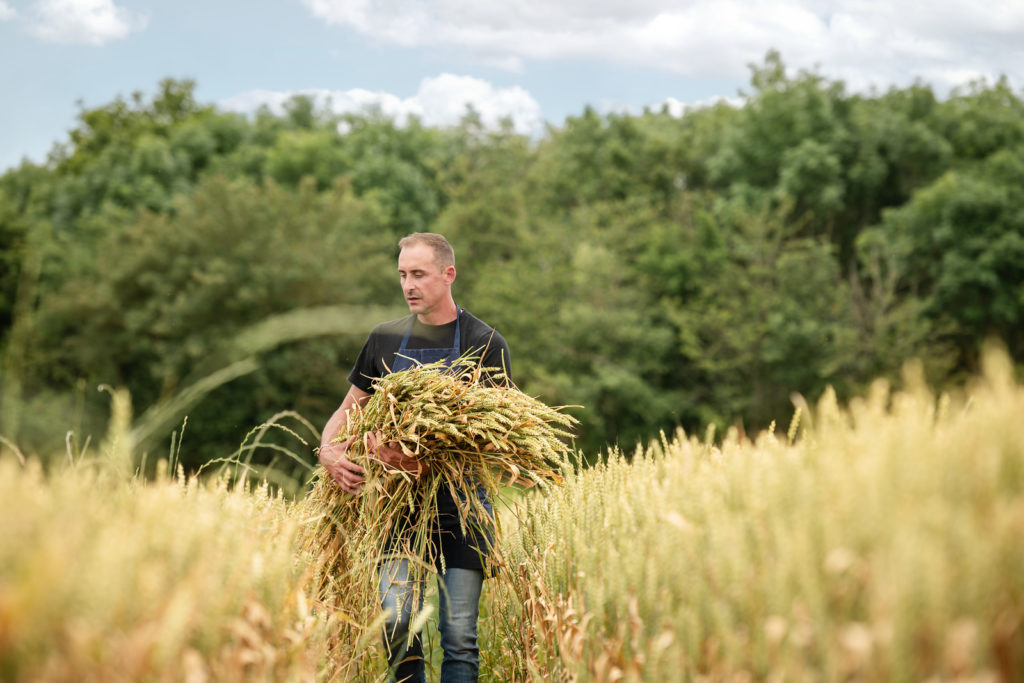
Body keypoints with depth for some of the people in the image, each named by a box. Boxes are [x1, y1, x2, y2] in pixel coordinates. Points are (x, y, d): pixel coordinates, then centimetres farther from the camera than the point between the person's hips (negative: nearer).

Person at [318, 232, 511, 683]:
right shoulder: (385, 340, 12)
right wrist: (328, 451, -5)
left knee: (459, 633, -4)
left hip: (460, 503, -2)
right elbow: (348, 410, 18)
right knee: (396, 620, -10)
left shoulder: (485, 343, 1)